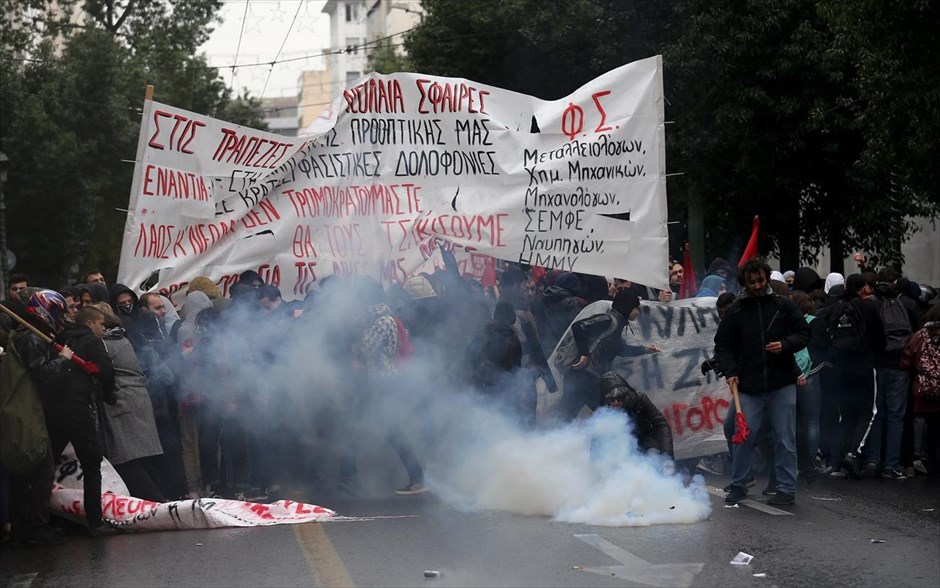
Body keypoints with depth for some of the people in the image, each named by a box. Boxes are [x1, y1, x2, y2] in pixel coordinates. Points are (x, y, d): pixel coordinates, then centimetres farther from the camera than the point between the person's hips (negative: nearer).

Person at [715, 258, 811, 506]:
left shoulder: (783, 306, 4)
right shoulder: (735, 311, 5)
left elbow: (804, 334, 7)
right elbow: (722, 344, 8)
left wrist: (785, 345, -12)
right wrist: (730, 371, -6)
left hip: (782, 384, 0)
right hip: (749, 386, 1)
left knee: (785, 439, 2)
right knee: (743, 437, 2)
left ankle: (786, 489, 11)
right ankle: (738, 486, 16)